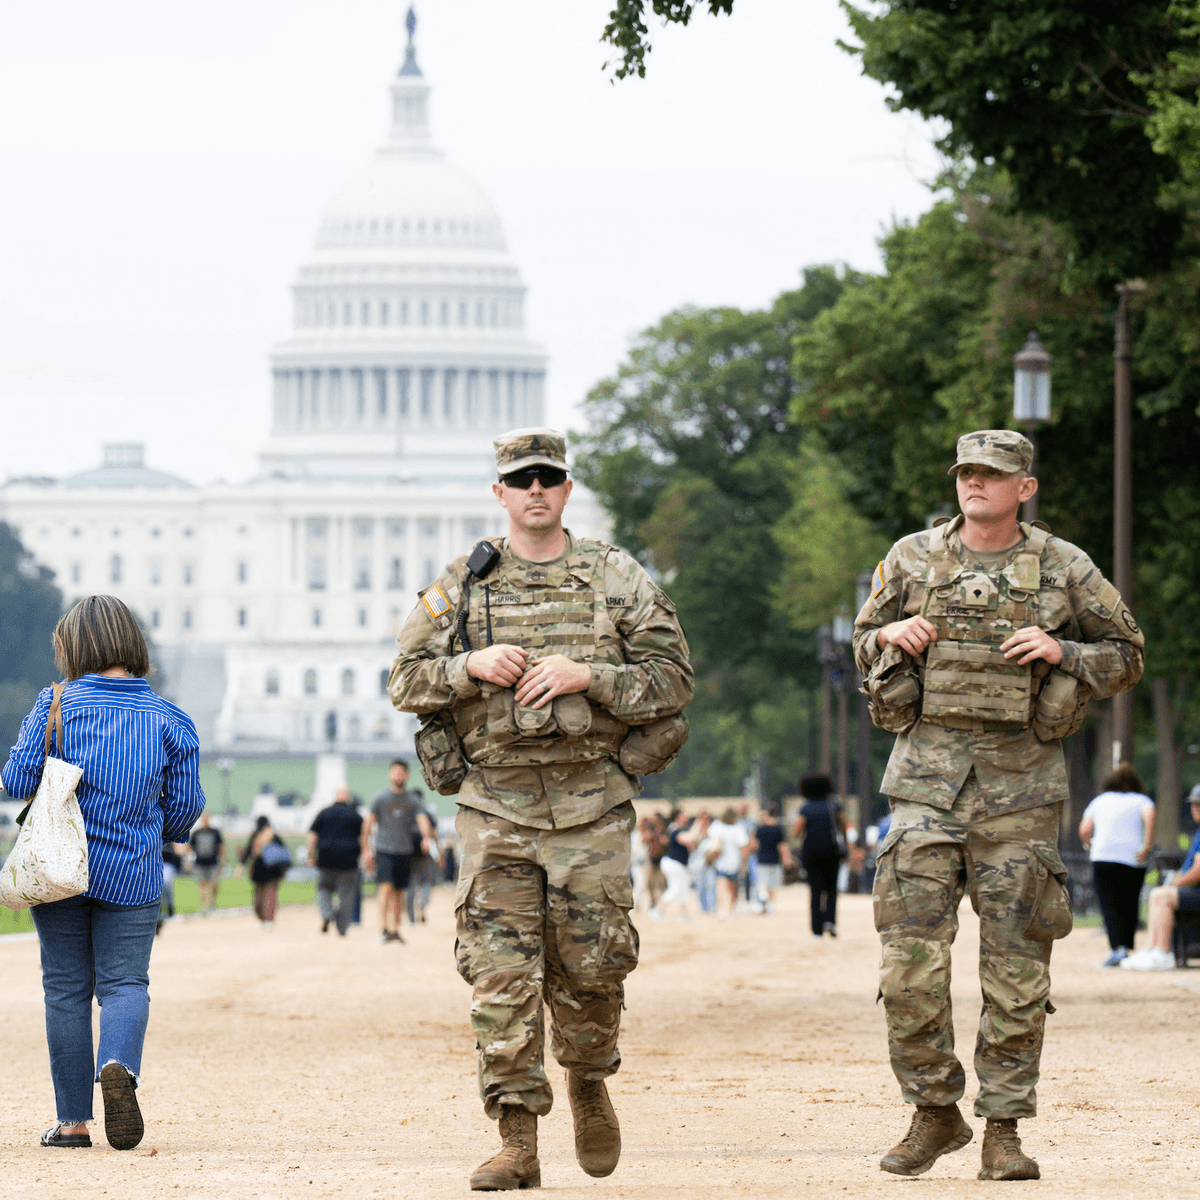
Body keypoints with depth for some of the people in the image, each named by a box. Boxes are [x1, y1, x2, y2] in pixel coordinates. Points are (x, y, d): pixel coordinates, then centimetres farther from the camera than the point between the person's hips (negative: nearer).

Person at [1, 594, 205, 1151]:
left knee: (66, 986, 8)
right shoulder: (169, 720, 0)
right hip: (132, 875, 0)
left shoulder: (54, 707, -6)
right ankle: (119, 1065, -28)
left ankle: (72, 1119, 8)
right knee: (125, 982, 4)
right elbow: (185, 803, 1)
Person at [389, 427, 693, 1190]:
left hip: (593, 804, 0)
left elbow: (674, 678, 1)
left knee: (590, 965, 1)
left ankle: (589, 1083, 31)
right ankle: (518, 1141, -3)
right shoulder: (463, 584, 9)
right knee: (501, 975, -6)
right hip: (496, 804, 1)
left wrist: (587, 675, -13)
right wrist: (471, 667, -9)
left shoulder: (617, 579, 6)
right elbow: (406, 680, 10)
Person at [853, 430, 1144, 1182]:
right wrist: (891, 636, -4)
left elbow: (1127, 655, 9)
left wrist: (1061, 652, -9)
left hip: (1021, 781, -1)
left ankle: (1004, 1130, 7)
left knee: (1017, 964, 0)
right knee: (912, 954, -7)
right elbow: (864, 641, 19)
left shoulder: (1063, 569, 2)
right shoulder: (912, 559, 7)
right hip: (929, 772, 1)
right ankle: (935, 1113, 7)